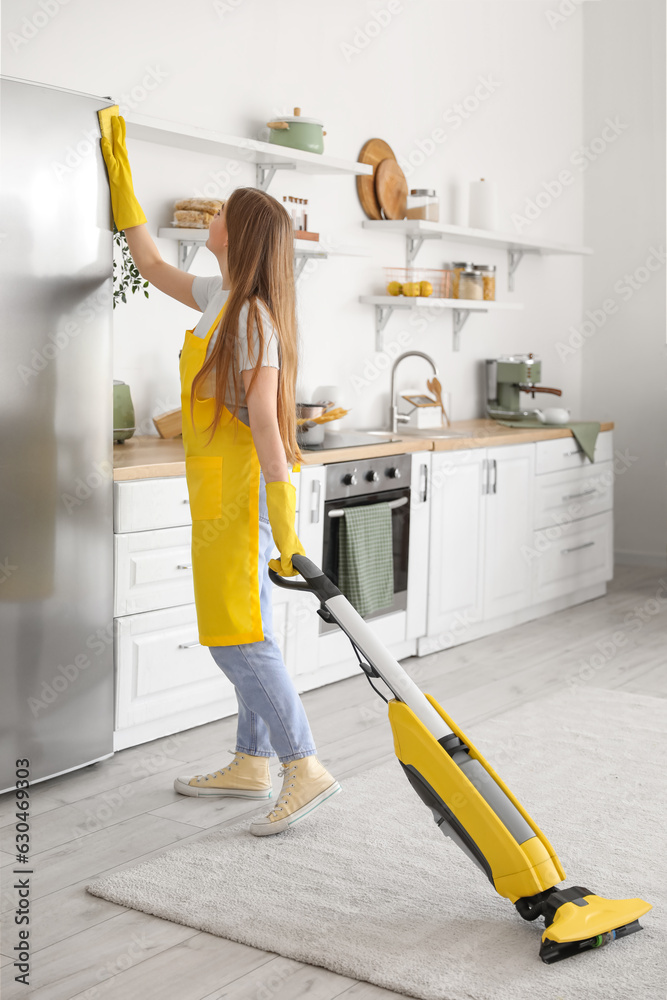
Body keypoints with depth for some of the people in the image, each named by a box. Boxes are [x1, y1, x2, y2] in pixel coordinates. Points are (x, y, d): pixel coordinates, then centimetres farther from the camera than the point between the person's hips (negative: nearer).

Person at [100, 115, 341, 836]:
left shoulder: (252, 316, -16)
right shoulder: (222, 297, 13)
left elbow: (264, 422, -22)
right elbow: (151, 265, 29)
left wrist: (283, 519, -25)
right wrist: (119, 177, 31)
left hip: (243, 492, -10)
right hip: (221, 495, 10)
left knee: (238, 636, -10)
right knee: (241, 634, 12)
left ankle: (306, 770, -7)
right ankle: (252, 765, 20)